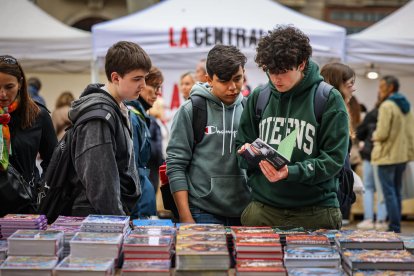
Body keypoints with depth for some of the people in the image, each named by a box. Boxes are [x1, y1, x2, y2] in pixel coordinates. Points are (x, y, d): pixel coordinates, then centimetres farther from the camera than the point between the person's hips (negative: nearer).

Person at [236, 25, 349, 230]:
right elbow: (241, 147, 13)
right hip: (262, 209, 3)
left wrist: (291, 172, -23)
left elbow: (333, 159, -9)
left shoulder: (329, 99, -5)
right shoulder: (258, 97, 6)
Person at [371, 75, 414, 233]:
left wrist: (374, 135, 1)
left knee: (389, 192, -5)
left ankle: (394, 227, -6)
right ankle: (396, 226, 18)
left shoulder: (387, 106, -14)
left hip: (387, 156, -8)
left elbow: (382, 134, -20)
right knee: (396, 191, 14)